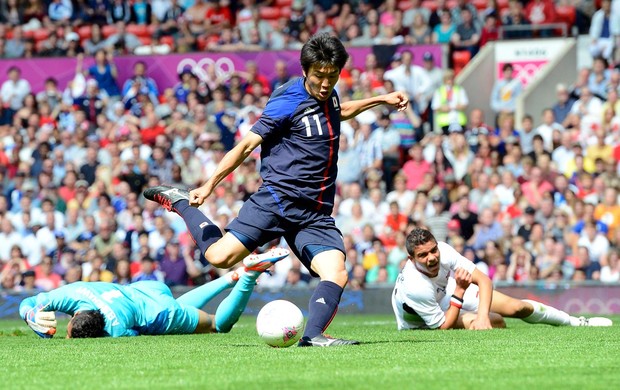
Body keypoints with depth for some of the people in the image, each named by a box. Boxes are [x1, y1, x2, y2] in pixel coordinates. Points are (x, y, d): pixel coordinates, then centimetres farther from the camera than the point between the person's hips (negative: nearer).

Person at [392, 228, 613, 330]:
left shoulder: (443, 251, -28)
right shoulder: (414, 288, -42)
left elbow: (483, 280, -23)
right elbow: (443, 327, -30)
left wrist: (482, 316, -38)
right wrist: (459, 292, -36)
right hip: (422, 325, -6)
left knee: (515, 307, -2)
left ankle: (579, 323, 22)